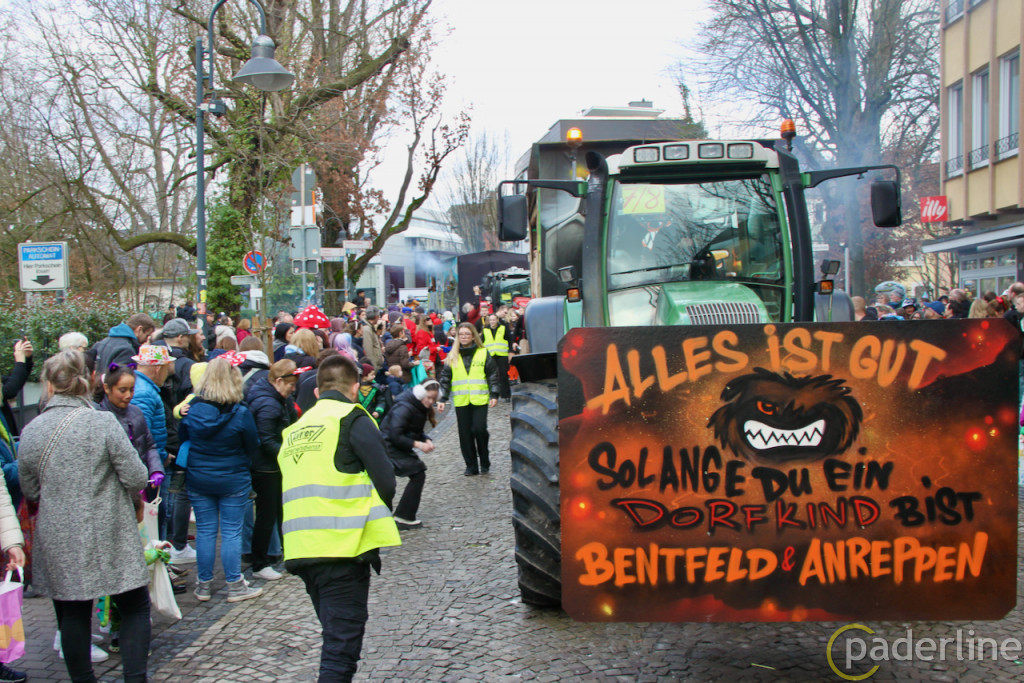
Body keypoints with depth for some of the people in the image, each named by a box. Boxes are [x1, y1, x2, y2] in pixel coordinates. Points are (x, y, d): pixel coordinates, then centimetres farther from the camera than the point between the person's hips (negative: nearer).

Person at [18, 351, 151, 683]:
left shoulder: (30, 431, -2)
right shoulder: (104, 422, -13)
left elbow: (30, 490, 8)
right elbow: (136, 478, -13)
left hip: (57, 541, 3)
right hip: (108, 535, -3)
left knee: (72, 613, 13)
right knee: (135, 607, 9)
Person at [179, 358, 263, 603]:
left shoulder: (192, 410, -8)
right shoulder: (241, 414, -15)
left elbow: (181, 440, 6)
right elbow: (253, 448, -3)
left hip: (197, 479, 3)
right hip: (233, 480, -2)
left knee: (205, 531, 10)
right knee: (231, 532, 5)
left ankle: (204, 585, 19)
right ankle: (235, 586, 10)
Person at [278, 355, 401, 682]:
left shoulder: (295, 429, 19)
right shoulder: (352, 419, -1)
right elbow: (385, 481, -6)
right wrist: (375, 514, 12)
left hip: (301, 549, 7)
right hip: (342, 545, -7)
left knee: (336, 635, 21)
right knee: (342, 644, -6)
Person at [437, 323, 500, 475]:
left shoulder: (483, 353, 4)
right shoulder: (452, 356, 9)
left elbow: (492, 375, 6)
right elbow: (445, 379, 10)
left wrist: (494, 395, -1)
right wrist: (442, 399, 4)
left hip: (480, 399, -2)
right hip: (461, 401, 2)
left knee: (479, 429, -13)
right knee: (465, 434, 3)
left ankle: (484, 462, 6)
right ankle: (471, 466, 14)